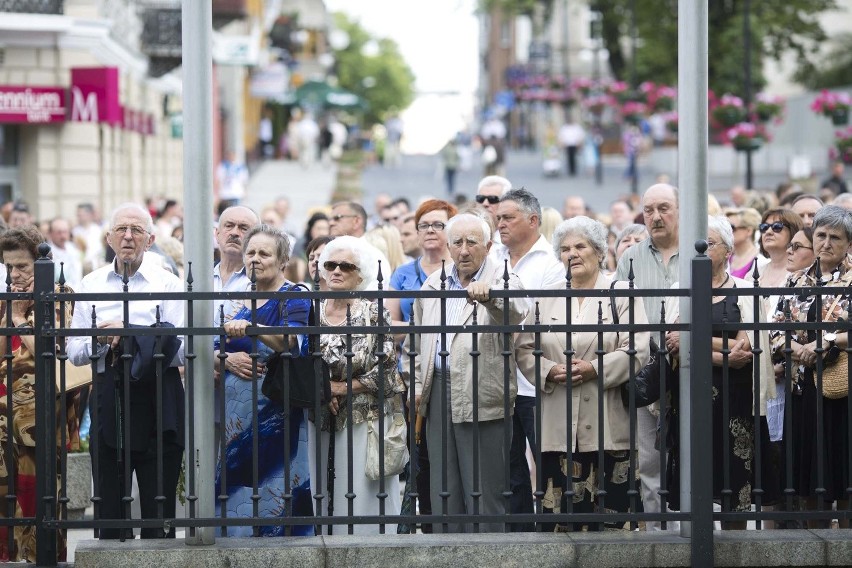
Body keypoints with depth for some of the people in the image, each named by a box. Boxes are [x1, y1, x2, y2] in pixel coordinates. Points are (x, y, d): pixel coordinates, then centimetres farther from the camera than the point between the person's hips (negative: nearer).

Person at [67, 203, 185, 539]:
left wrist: (130, 336, -17)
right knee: (108, 511, 4)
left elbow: (180, 350, -9)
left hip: (158, 401, -3)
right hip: (108, 401, 3)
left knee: (158, 511, -1)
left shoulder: (168, 284, 1)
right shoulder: (91, 285, 11)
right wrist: (101, 342, -11)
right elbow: (74, 353, 8)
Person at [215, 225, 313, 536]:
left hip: (276, 408, -6)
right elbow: (213, 352, 17)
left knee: (274, 485, -9)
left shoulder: (294, 298, -4)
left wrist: (250, 327, -41)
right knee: (235, 490, 3)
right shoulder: (239, 303, 17)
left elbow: (291, 340, -24)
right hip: (236, 410, 6)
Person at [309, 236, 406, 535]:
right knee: (325, 496, 3)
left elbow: (386, 370, -8)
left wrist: (343, 388, -9)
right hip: (322, 420, 4)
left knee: (363, 495, -5)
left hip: (366, 420, -4)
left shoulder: (374, 312, -3)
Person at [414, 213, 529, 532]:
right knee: (443, 491, 9)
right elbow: (419, 342, 22)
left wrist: (488, 294, -44)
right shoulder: (433, 286, 15)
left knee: (484, 493, -3)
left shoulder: (503, 282, -1)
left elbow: (515, 313, -24)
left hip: (481, 397, -5)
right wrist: (417, 385, 9)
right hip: (439, 395, 5)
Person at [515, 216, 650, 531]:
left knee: (608, 506, -4)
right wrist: (550, 371, -8)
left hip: (606, 425, -3)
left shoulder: (621, 295, 6)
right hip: (557, 428, 3)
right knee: (556, 510, -3)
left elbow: (636, 350, -5)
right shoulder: (547, 299, 17)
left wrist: (595, 369, -17)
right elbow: (524, 349, 12)